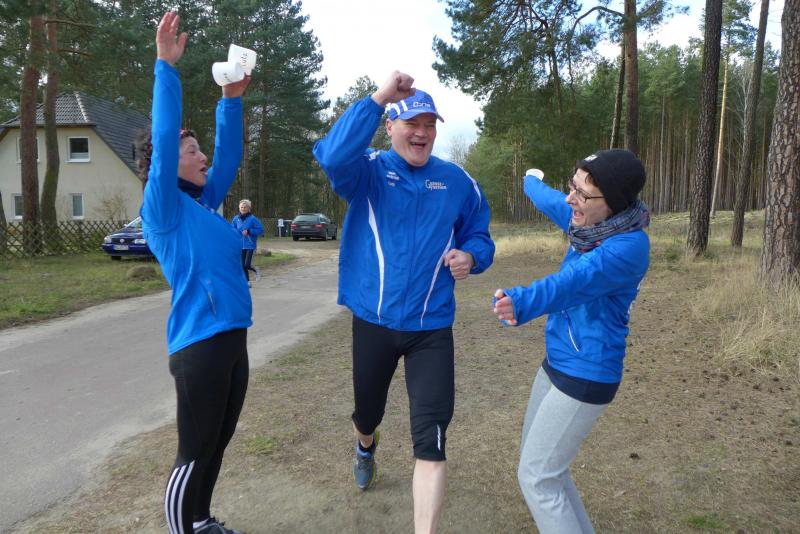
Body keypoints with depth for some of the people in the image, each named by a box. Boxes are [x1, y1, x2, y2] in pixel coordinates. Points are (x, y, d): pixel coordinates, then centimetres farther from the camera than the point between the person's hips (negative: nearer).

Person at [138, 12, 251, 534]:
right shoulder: (164, 209, -8)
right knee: (194, 455, 5)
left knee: (217, 444, 20)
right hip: (200, 344, -8)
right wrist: (166, 66, -19)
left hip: (232, 338, 8)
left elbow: (230, 155, 17)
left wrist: (232, 99, 9)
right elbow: (161, 141, -18)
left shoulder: (203, 204, 13)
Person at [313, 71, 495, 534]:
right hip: (373, 322, 0)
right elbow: (333, 155, -28)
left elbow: (479, 237, 11)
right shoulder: (367, 171, -5)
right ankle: (366, 446, 62)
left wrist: (470, 257, -12)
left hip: (432, 328, 0)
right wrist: (379, 97, -33)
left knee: (431, 439, -6)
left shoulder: (458, 182, 2)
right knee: (367, 411, 25)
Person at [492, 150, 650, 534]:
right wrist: (532, 181, 40)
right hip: (557, 363, 9)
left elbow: (571, 283, -42)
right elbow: (552, 203, 22)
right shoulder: (595, 222, 0)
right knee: (538, 458, 22)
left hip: (586, 376, -9)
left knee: (536, 477, -3)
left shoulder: (628, 246, -24)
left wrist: (522, 303, -59)